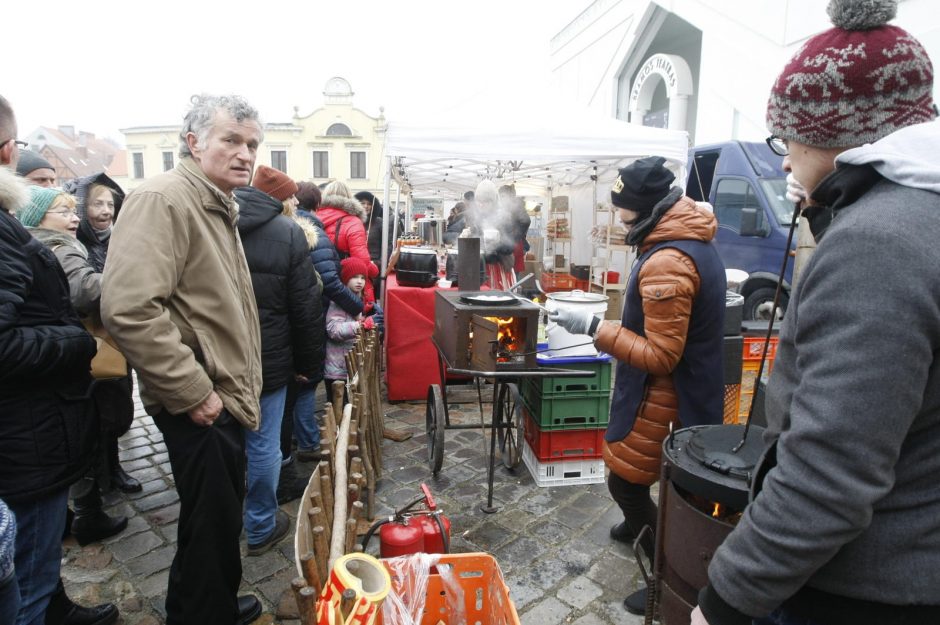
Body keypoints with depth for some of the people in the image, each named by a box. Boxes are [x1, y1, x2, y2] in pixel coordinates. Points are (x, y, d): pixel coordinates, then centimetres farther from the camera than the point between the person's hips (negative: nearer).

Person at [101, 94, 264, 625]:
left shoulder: (218, 208, 15)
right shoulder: (164, 199, -17)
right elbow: (129, 308, -28)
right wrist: (193, 392, -22)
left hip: (226, 397, 10)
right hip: (200, 406, -10)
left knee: (223, 517, 23)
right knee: (211, 525, 6)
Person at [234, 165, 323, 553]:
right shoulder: (288, 232, -9)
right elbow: (306, 308, -9)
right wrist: (308, 364, 0)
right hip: (266, 360, -4)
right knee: (263, 444, 8)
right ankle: (261, 529, 24)